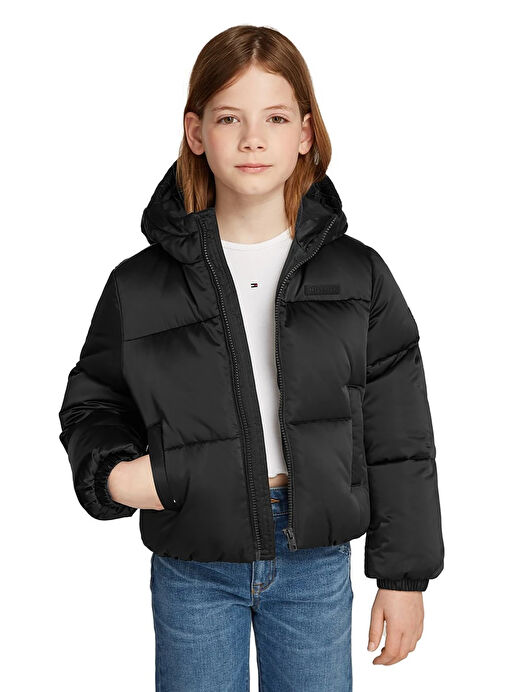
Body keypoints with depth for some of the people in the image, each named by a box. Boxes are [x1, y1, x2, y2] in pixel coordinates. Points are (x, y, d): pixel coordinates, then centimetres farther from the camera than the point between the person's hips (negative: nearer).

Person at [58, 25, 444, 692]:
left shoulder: (357, 274, -4)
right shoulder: (140, 285, -5)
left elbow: (398, 438, 0)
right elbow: (94, 404, 8)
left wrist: (404, 575, 0)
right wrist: (112, 473, -13)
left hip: (315, 558, 1)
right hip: (192, 566, 0)